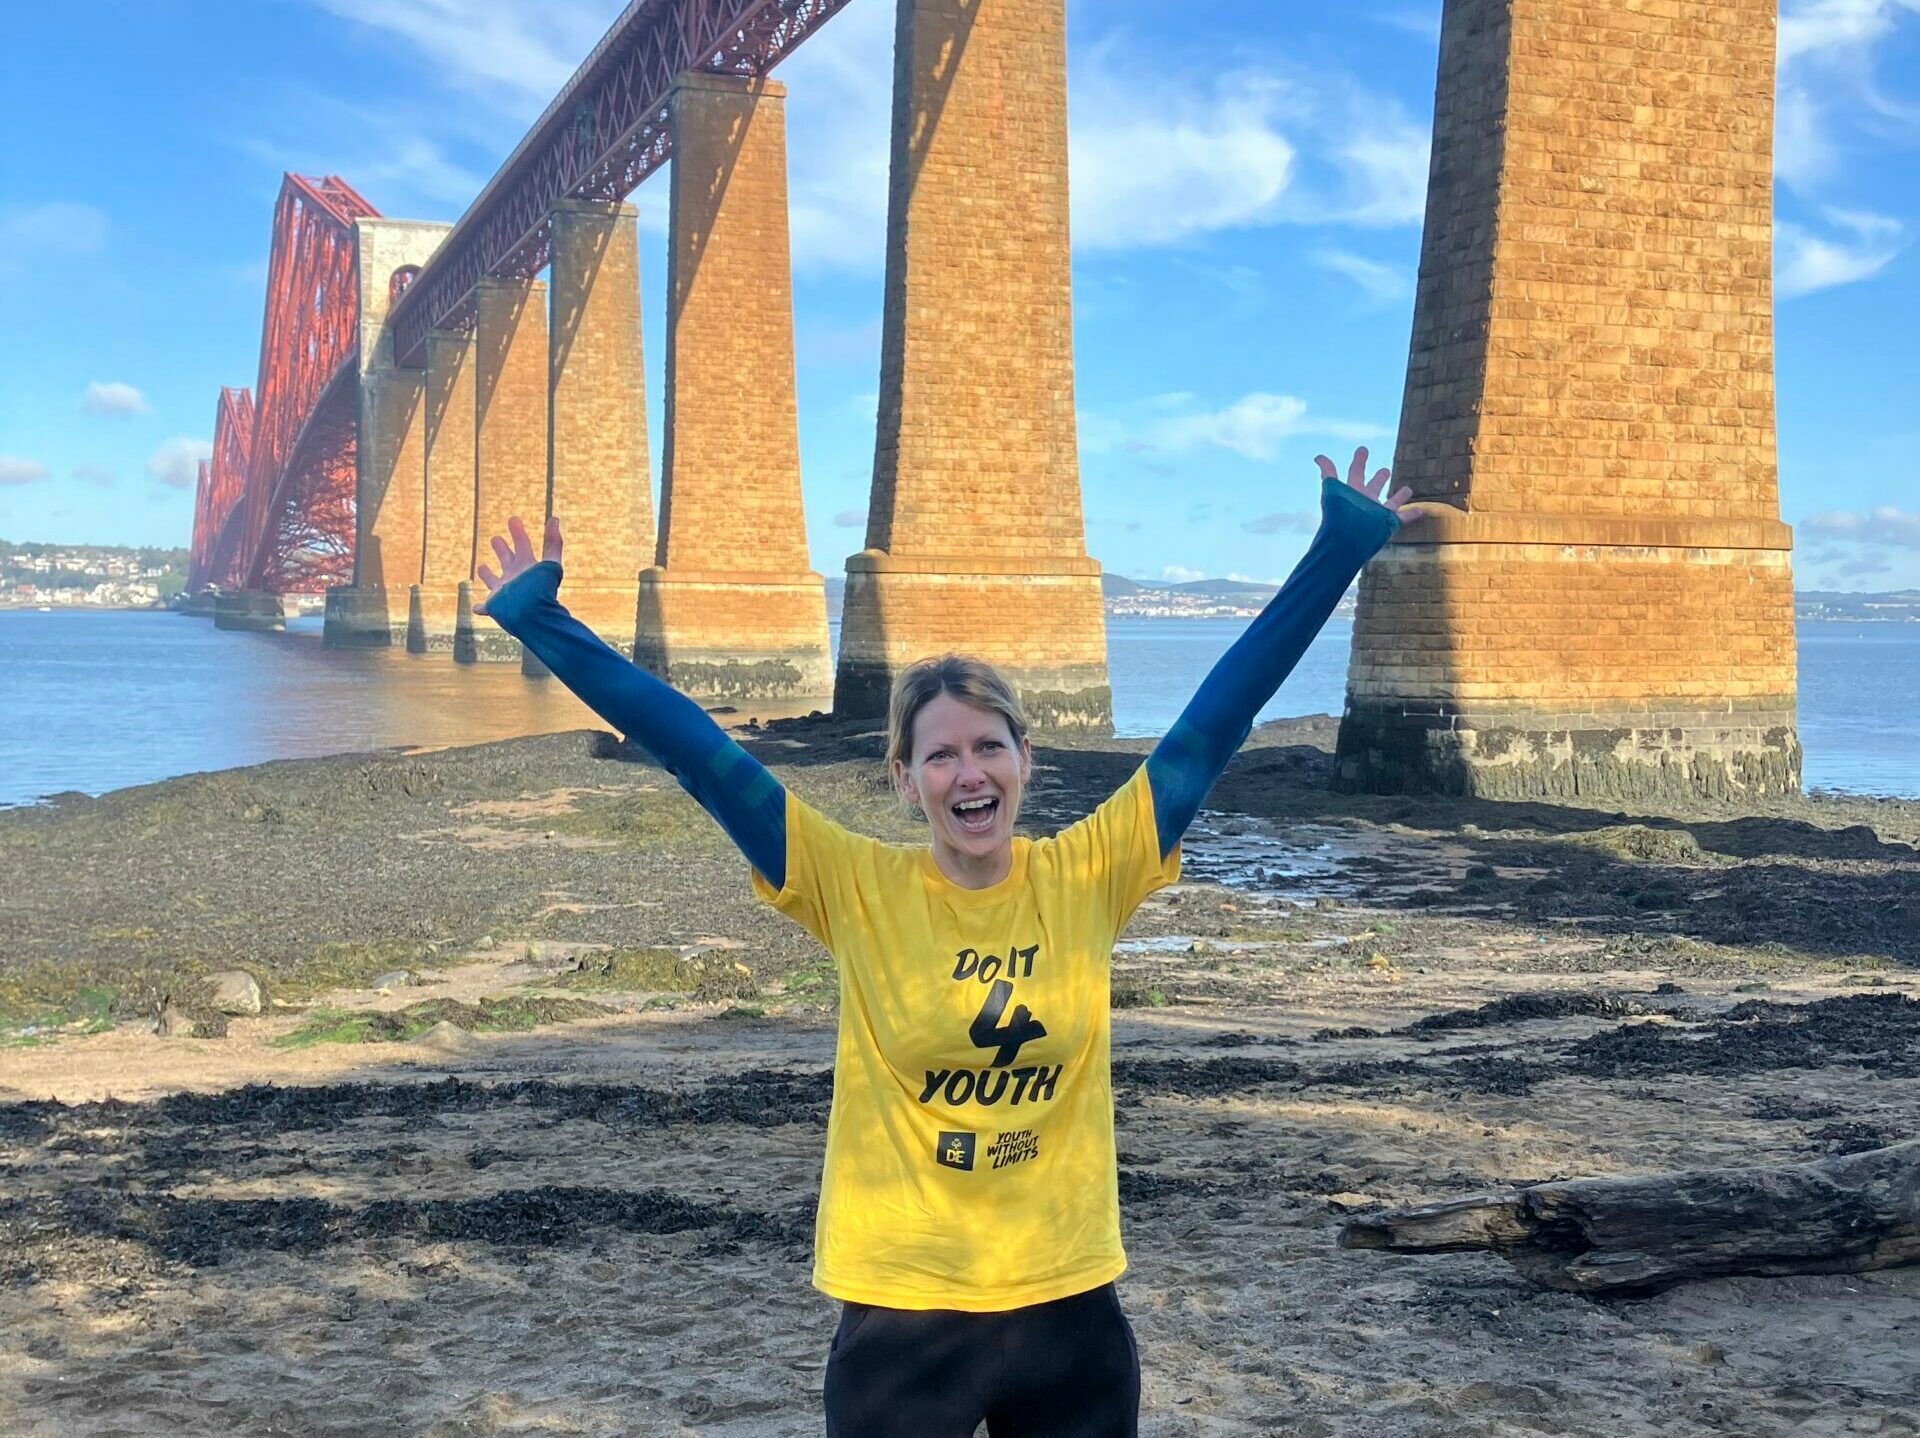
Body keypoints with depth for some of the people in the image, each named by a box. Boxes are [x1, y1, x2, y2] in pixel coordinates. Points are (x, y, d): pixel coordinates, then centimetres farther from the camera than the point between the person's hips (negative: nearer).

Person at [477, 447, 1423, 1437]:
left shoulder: (1087, 875, -5)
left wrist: (1340, 546, -2)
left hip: (1069, 1309, 1)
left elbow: (1210, 727, -4)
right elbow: (702, 757, -10)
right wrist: (540, 619, -12)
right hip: (902, 1317, -1)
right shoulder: (858, 891, -8)